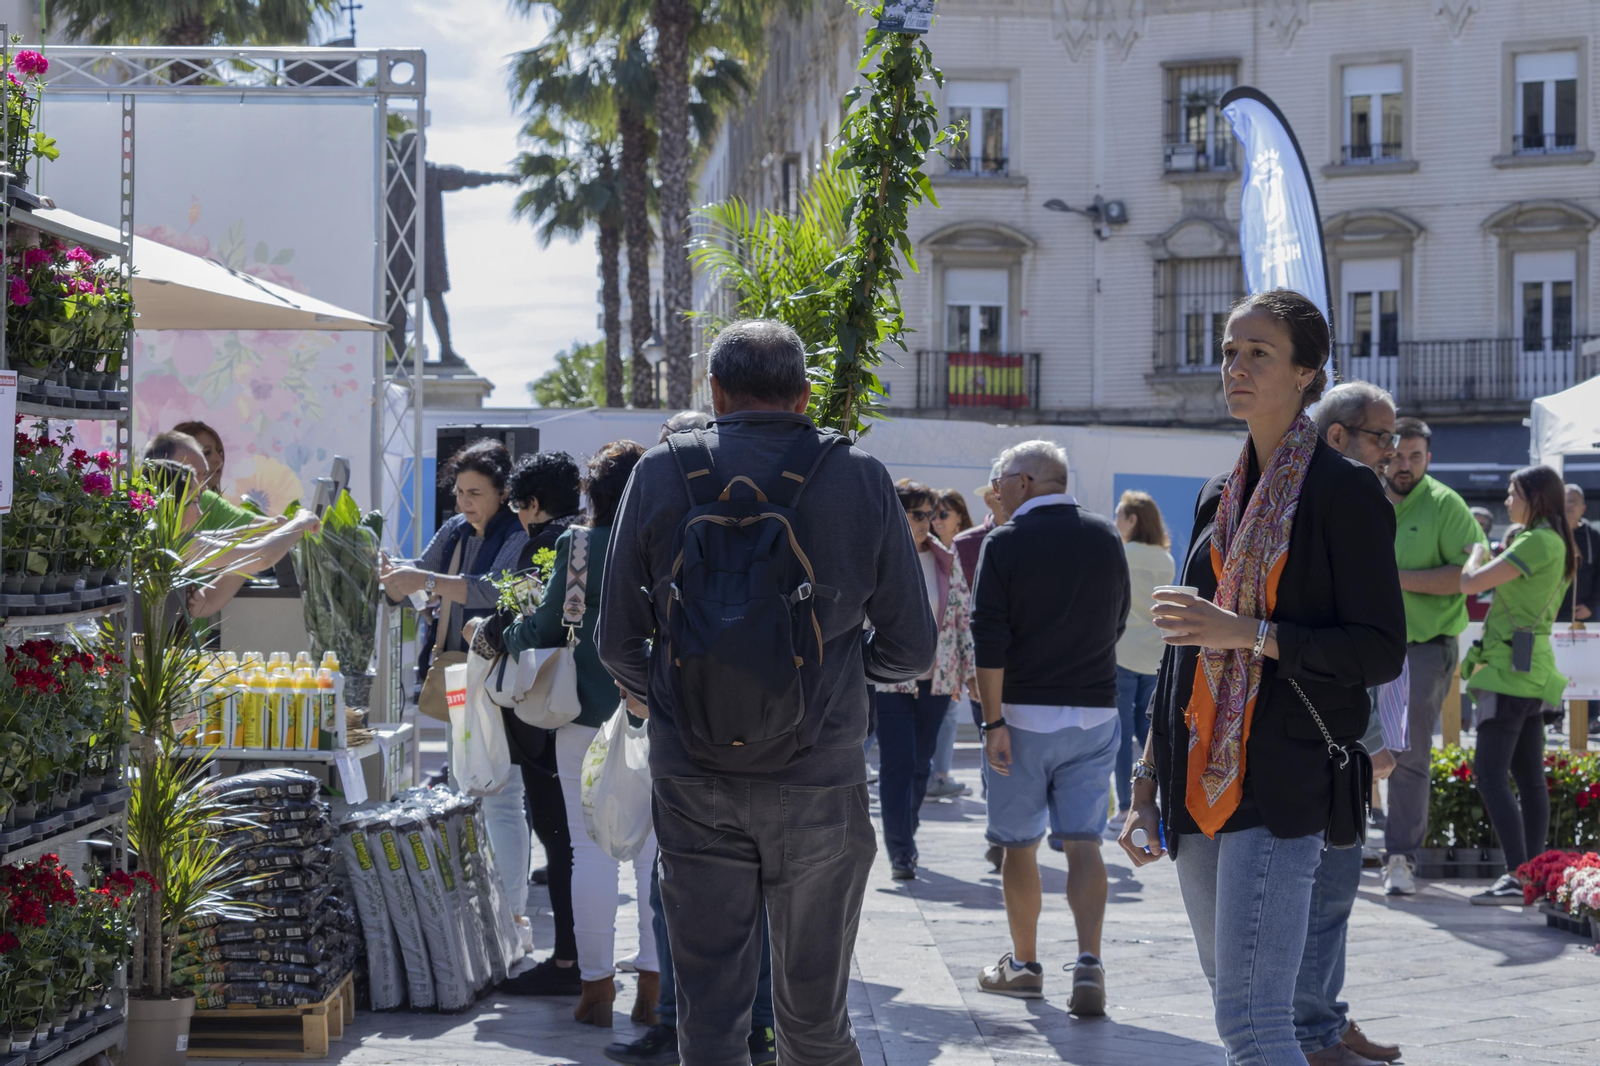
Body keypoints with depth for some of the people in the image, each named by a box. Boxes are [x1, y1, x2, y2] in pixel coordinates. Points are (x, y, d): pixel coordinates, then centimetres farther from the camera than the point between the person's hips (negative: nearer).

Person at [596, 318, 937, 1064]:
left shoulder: (661, 473, -1)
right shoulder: (862, 480, -1)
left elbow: (617, 643, 2)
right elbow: (913, 648, 2)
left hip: (695, 780, 0)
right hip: (819, 778, 0)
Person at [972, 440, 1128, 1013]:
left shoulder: (1005, 543, -9)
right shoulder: (1106, 538, 5)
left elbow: (990, 639, -14)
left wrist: (993, 721, -11)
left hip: (1025, 712, -3)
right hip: (1095, 712, 3)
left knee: (1020, 843, 9)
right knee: (1084, 842, 2)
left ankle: (1024, 964, 19)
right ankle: (1088, 961, -13)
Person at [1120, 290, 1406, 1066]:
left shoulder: (1342, 492, -5)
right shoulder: (1219, 500, 16)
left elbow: (1382, 651, -9)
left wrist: (1252, 633, -18)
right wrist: (1149, 781, 17)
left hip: (1282, 783, -8)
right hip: (1201, 782, 8)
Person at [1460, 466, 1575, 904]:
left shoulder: (1537, 543, -14)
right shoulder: (1557, 545, 16)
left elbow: (1470, 583, -17)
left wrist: (1477, 552, 1)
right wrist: (1489, 557, 16)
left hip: (1512, 667, -10)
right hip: (1532, 670, 10)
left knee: (1490, 773, -13)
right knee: (1529, 777, 9)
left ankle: (1518, 877, -19)